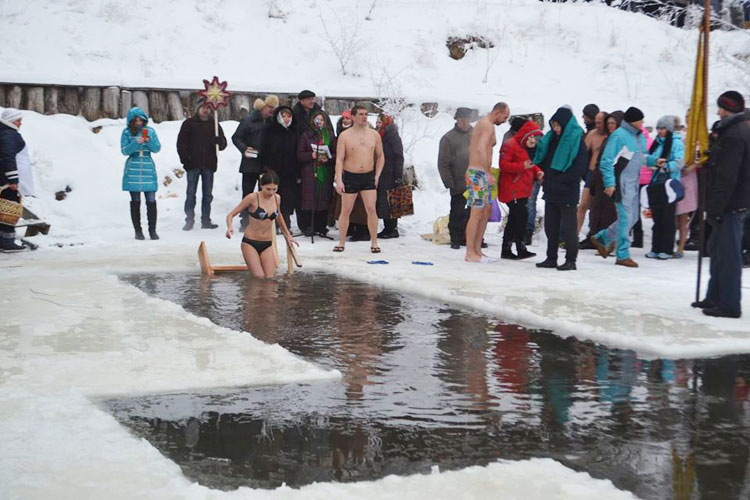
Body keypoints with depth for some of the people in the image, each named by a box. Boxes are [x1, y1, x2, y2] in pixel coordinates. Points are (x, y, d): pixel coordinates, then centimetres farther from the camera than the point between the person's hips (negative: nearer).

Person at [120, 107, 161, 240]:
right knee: (135, 201, 4)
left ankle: (152, 230, 1)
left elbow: (157, 148, 4)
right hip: (132, 170, -1)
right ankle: (138, 230, 11)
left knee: (151, 201, -5)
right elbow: (124, 150, -3)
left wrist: (149, 141, -14)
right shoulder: (127, 132, 3)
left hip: (148, 169, 1)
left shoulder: (150, 131, 7)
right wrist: (136, 143, -18)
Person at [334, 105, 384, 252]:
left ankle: (374, 243, 2)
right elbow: (339, 159, -5)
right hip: (350, 176, -1)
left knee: (371, 209, -7)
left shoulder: (374, 135, 5)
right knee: (346, 210, 2)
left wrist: (377, 175, 4)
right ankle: (341, 243, 13)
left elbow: (380, 156, 14)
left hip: (368, 177, 1)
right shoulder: (345, 136, -2)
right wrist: (339, 180, -13)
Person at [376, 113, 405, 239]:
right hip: (380, 175, 8)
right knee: (382, 202, 9)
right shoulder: (378, 136, 15)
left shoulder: (393, 136, -8)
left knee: (389, 202, -7)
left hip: (390, 175, -8)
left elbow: (399, 157, -13)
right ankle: (387, 228, 15)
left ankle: (393, 229, -1)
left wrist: (398, 176, -18)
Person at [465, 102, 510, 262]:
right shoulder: (488, 126, -12)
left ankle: (477, 249, 15)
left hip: (477, 172, 10)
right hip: (479, 173, -10)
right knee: (477, 213, -8)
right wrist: (488, 173, -29)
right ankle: (470, 253, -6)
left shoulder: (481, 123, 20)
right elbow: (481, 149, -26)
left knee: (487, 210, 13)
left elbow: (472, 148, 27)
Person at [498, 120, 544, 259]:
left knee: (514, 219, 10)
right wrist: (522, 166, -27)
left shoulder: (528, 148, 19)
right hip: (511, 189, -10)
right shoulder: (510, 144, -10)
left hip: (522, 191, 10)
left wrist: (537, 172, 5)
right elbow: (503, 165, -17)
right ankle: (521, 249, -15)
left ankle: (506, 250, 15)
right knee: (522, 216, -17)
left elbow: (531, 165, 28)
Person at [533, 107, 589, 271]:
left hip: (567, 192, -7)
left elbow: (580, 166, -14)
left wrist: (560, 180, -15)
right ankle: (551, 258, 19)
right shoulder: (551, 139, 13)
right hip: (551, 191, 7)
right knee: (550, 226, 11)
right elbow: (541, 158, 20)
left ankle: (571, 260, 4)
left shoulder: (577, 140, -8)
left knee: (567, 228, -3)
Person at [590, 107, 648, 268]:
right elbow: (606, 160, -13)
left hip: (634, 182, 9)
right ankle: (623, 255, -1)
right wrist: (610, 183, -18)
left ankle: (601, 238, 27)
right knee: (625, 217, -8)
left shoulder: (640, 136, 14)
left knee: (632, 217, 13)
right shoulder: (619, 135, -12)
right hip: (621, 181, -9)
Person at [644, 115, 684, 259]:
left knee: (667, 218, -3)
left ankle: (667, 250, 2)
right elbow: (647, 159, 7)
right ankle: (656, 249, 14)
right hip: (655, 184, 6)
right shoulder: (657, 142, 15)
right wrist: (655, 161, -13)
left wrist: (667, 166, -30)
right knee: (657, 218, 9)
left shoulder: (676, 143, -4)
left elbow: (680, 161, -16)